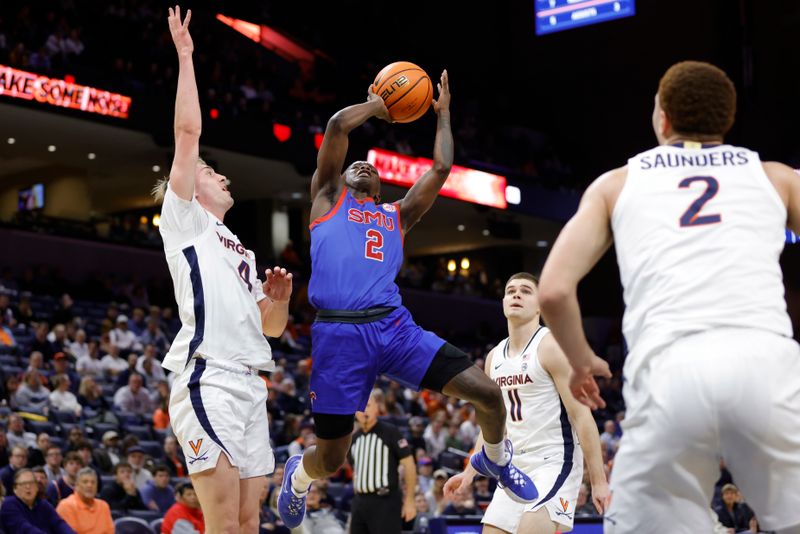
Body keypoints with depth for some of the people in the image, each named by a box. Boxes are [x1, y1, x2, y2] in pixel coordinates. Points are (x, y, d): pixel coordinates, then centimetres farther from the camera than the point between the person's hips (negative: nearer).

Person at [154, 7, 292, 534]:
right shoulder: (184, 218, 9)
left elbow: (272, 327, 29)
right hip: (207, 377, -8)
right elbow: (188, 131, -1)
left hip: (250, 384, 8)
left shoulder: (240, 251, 30)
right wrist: (185, 56, 1)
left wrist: (280, 297, 8)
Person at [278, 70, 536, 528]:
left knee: (488, 393, -7)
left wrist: (444, 113, 31)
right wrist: (378, 104, 22)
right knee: (331, 459, 1)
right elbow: (338, 126, 6)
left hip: (396, 327, 3)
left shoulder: (396, 216, 26)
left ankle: (495, 459, 27)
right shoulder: (328, 198, 17)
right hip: (339, 336, -3)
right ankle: (299, 475, 41)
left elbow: (441, 168, 20)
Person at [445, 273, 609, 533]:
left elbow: (581, 416, -15)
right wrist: (470, 472, 16)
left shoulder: (551, 346, -11)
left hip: (555, 462, -8)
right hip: (517, 465, 8)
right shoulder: (495, 357, 12)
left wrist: (599, 481, -19)